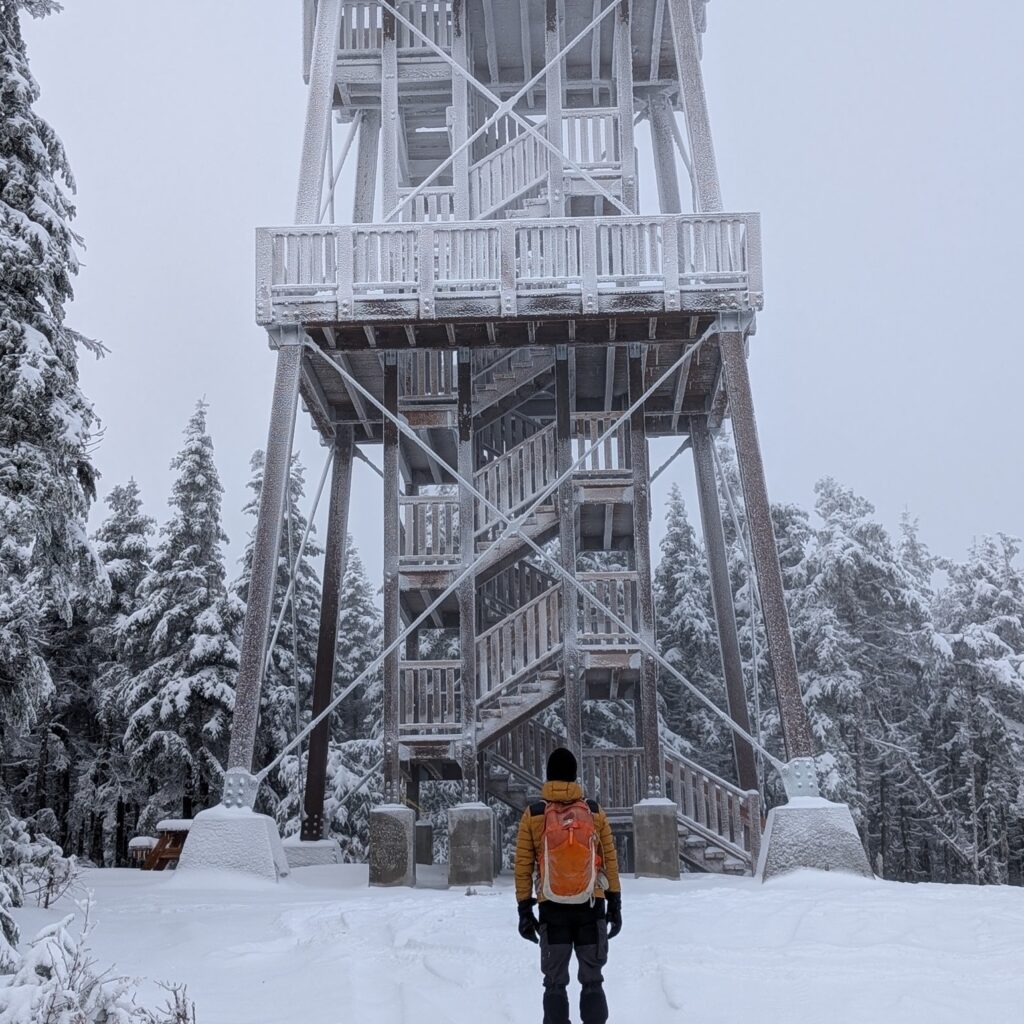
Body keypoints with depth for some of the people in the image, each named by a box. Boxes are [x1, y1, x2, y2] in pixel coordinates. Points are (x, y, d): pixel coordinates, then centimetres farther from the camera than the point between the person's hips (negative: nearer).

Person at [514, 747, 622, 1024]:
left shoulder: (533, 815, -2)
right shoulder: (594, 812, 1)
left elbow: (523, 866, -2)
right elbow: (610, 862, 3)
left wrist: (525, 909, 4)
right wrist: (614, 905, 10)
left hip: (552, 909, 0)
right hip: (592, 907, 1)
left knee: (555, 983, 9)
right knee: (592, 981, 10)